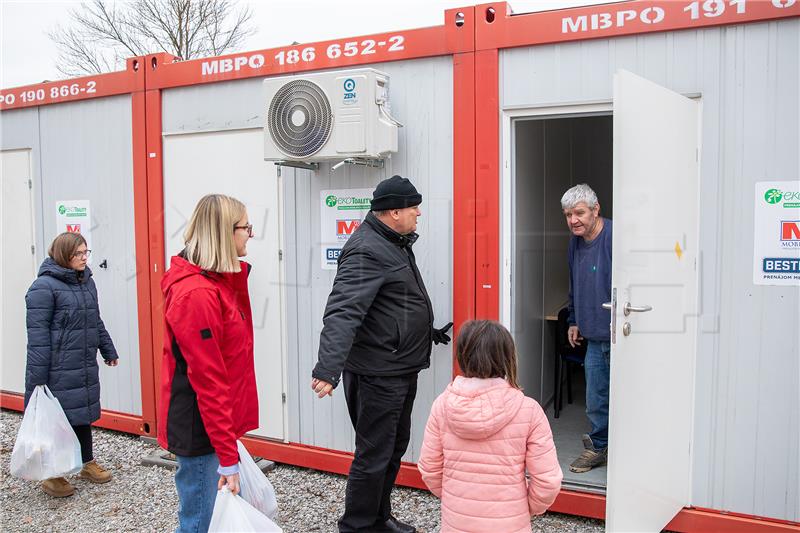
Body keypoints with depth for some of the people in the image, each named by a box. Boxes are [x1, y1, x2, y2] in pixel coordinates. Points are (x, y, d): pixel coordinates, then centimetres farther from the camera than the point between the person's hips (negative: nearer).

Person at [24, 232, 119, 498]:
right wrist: (37, 377, -18)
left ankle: (87, 463, 32)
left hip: (85, 366, 7)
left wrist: (108, 350, 24)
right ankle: (52, 475, 18)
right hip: (58, 370, -7)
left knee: (83, 413, 17)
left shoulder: (86, 281, 12)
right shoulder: (44, 287, -13)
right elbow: (37, 334, -16)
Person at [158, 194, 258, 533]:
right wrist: (228, 458, -20)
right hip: (202, 432, -9)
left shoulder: (219, 282, 8)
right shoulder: (196, 295, -22)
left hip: (217, 423, 9)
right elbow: (209, 382, -22)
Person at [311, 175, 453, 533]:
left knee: (395, 446, 21)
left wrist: (427, 330, 33)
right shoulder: (367, 251, -21)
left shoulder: (396, 243, 12)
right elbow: (342, 312, -32)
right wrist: (328, 367, -41)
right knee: (374, 456, 1)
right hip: (377, 374, -11)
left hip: (401, 370, 11)